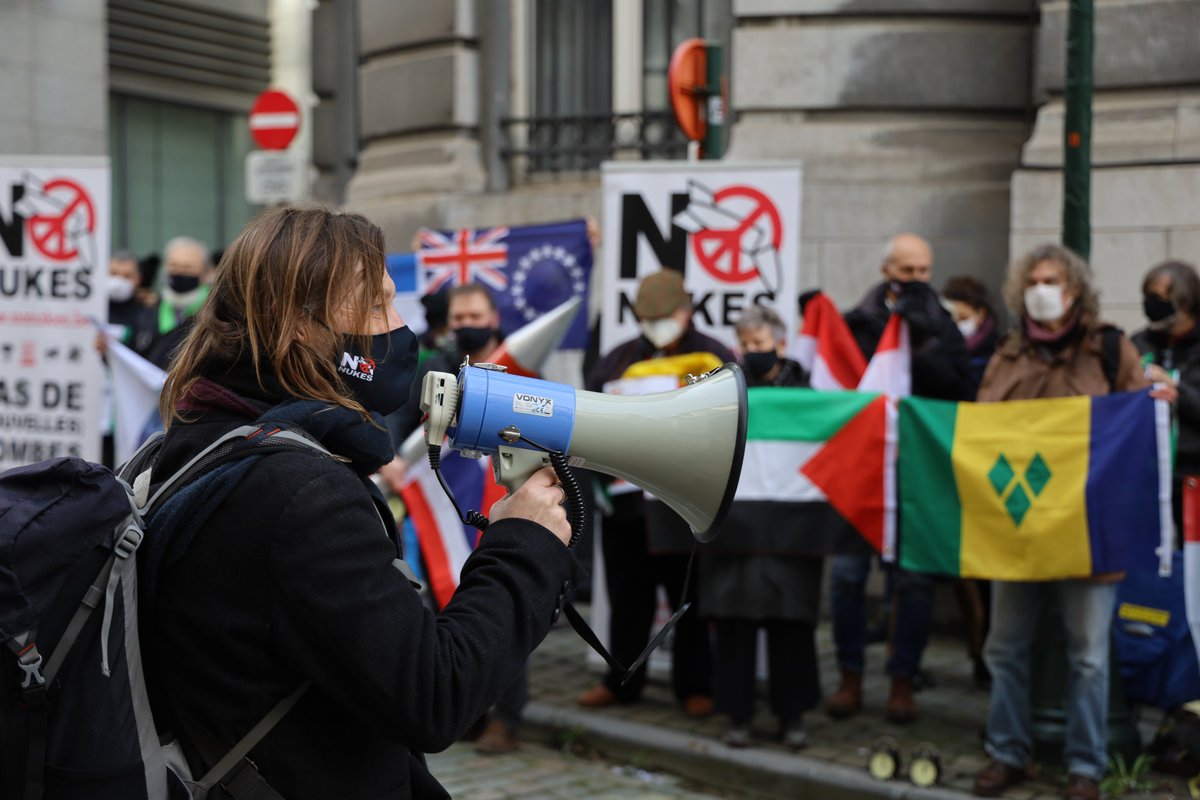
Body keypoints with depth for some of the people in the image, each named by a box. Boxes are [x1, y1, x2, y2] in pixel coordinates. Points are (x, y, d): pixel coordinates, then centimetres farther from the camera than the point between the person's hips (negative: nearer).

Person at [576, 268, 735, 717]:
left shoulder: (716, 359, 4)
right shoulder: (619, 359, 15)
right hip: (627, 495, 4)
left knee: (690, 595, 4)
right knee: (627, 594, 11)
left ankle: (694, 685, 15)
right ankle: (622, 680, 23)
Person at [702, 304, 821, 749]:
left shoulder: (803, 391, 7)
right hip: (733, 523, 1)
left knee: (790, 621, 3)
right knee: (733, 620, 2)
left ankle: (792, 715, 16)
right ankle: (738, 715, 13)